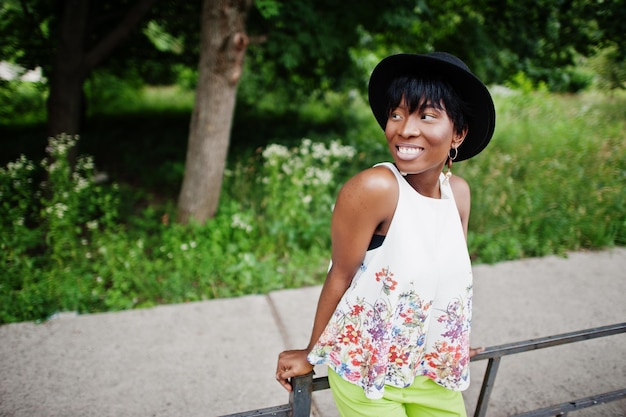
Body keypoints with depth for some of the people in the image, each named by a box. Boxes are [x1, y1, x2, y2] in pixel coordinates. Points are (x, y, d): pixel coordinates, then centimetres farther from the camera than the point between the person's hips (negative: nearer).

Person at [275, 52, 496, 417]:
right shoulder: (373, 188, -25)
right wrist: (311, 354, -4)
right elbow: (341, 276, -16)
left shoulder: (459, 192, -6)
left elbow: (452, 273, 7)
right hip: (367, 370, -5)